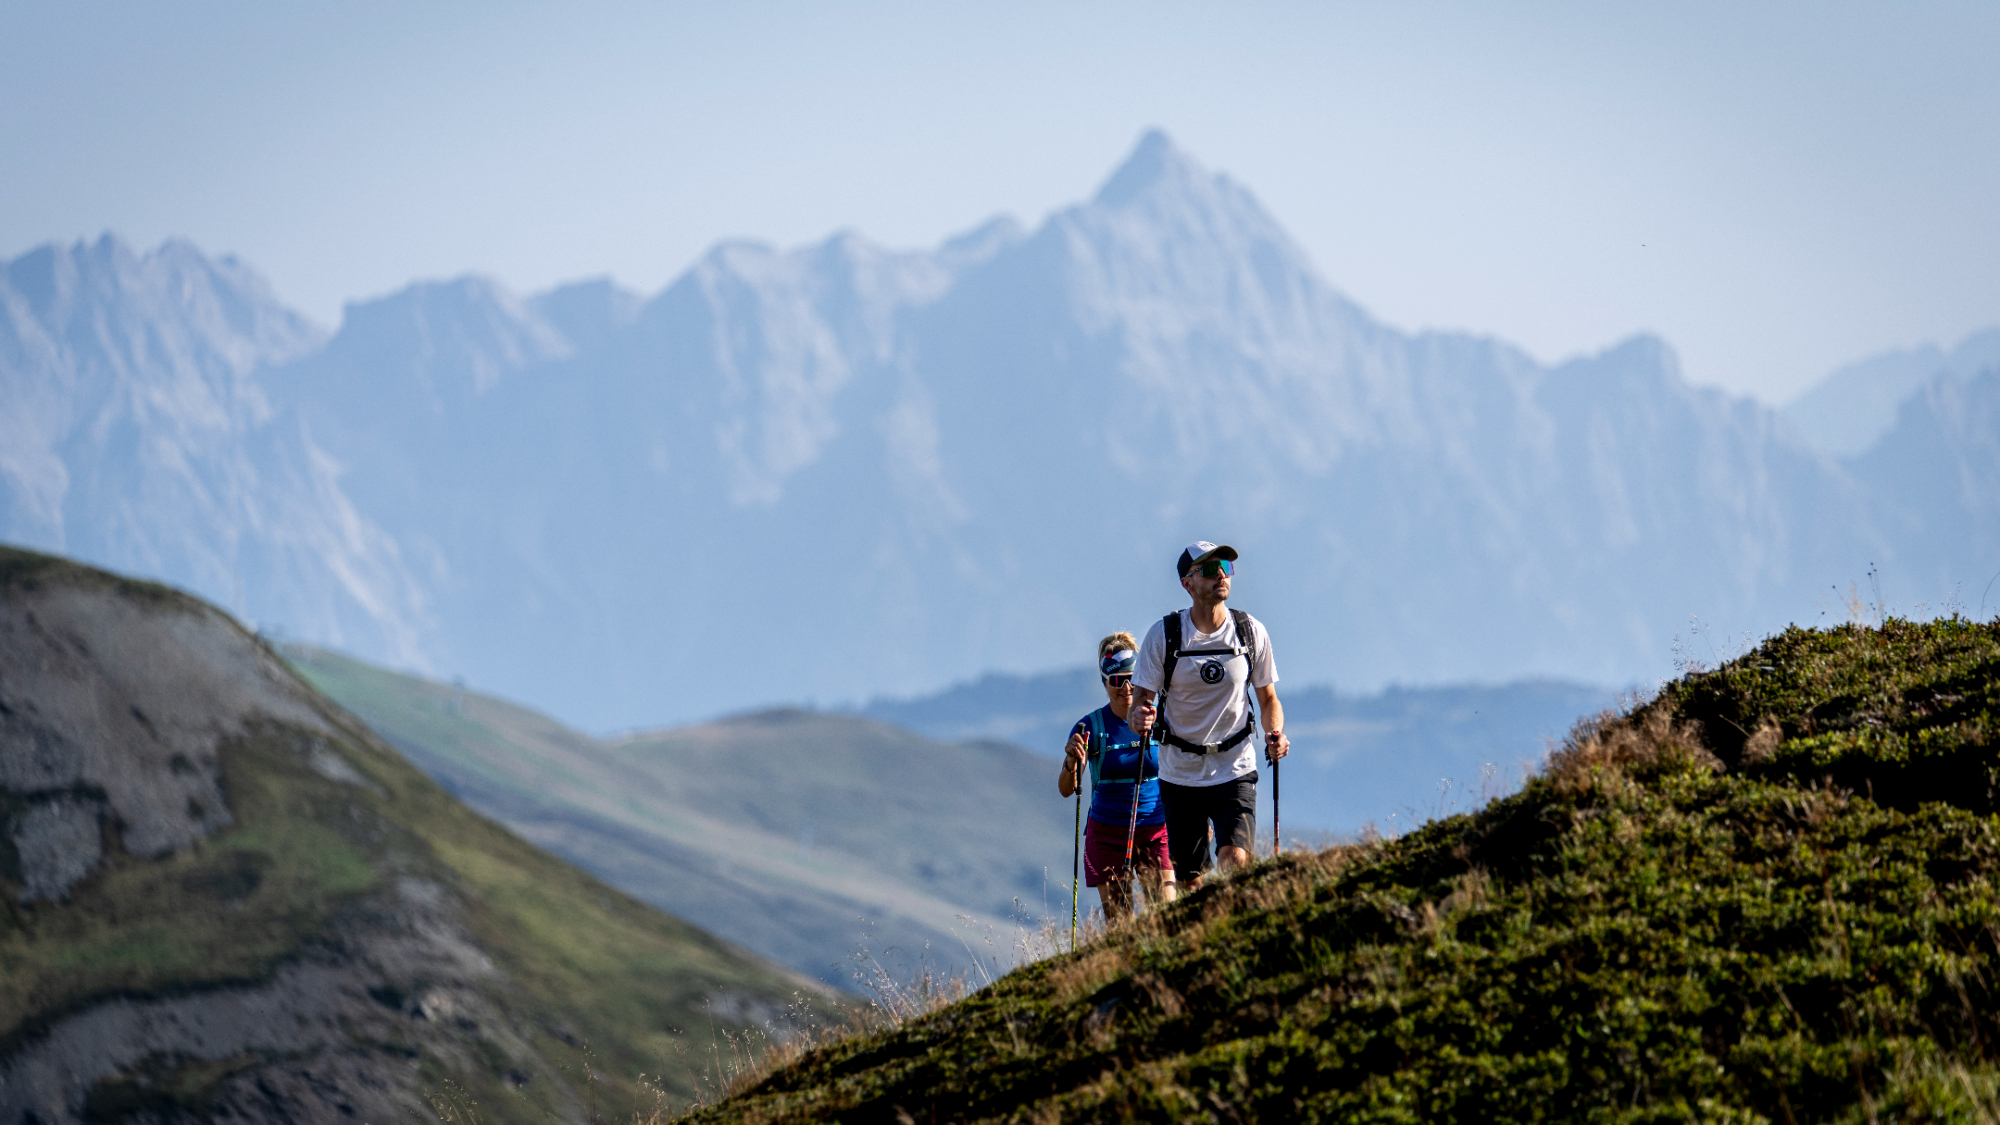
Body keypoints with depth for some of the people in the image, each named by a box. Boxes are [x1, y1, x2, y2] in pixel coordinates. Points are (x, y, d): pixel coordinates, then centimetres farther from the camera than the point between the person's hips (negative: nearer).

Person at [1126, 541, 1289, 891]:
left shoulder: (1251, 632, -2)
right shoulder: (1163, 635, -6)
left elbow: (1268, 700, 9)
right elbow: (1139, 703, -6)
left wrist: (1275, 734, -11)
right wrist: (1140, 719, -29)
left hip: (1235, 770, 0)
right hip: (1180, 774, 0)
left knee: (1236, 862, -20)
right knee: (1190, 883, 5)